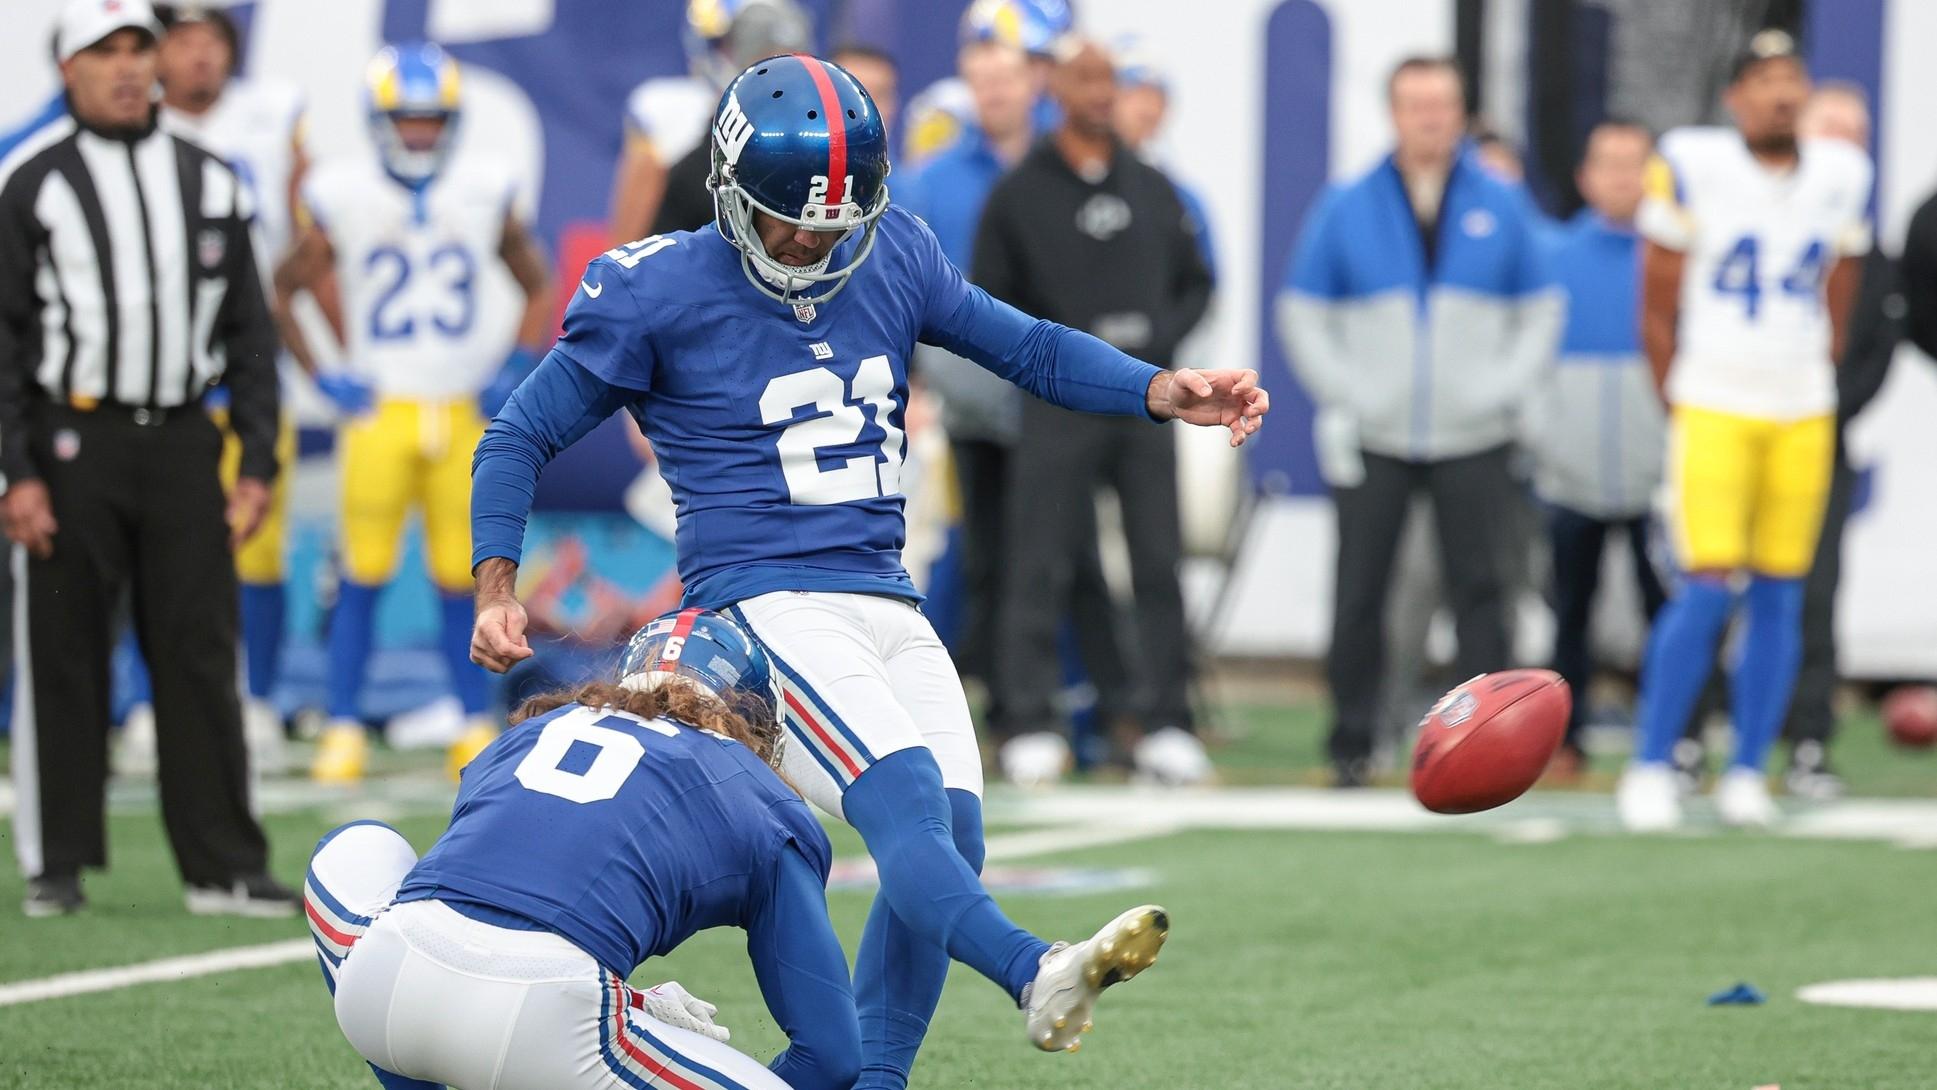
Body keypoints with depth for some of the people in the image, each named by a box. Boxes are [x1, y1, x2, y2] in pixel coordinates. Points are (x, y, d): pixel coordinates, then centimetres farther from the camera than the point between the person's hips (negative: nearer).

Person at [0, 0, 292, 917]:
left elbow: (248, 334, 13)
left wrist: (257, 464, 6)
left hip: (182, 444, 3)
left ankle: (222, 865, 6)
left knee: (200, 653, 2)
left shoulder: (209, 184, 11)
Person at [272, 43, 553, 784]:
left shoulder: (486, 194, 4)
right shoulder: (343, 199, -1)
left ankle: (478, 728, 12)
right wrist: (320, 377, 1)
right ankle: (343, 731, 3)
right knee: (363, 576, -4)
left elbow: (539, 289, 17)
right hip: (380, 411, -1)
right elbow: (282, 293, 9)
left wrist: (515, 371, 5)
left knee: (461, 578, 3)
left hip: (466, 411, 1)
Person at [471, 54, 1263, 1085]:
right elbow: (521, 436, 3)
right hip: (766, 605, -7)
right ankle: (1039, 976, -51)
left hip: (889, 606, 7)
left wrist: (1166, 392, 1)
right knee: (905, 797, -28)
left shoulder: (893, 258, 9)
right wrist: (497, 590, -7)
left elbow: (1027, 347, 17)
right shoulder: (662, 294, -4)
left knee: (949, 835, -5)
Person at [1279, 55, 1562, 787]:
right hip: (1372, 441, 0)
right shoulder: (1346, 210, 4)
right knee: (1360, 594, 1)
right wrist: (1345, 394, -4)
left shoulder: (1501, 208, 5)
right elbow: (1302, 314, 7)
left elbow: (1540, 312, 11)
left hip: (1474, 442, 0)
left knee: (1479, 588, -1)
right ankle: (1352, 744, 9)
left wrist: (1504, 387, -3)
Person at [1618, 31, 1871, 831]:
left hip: (1802, 420, 4)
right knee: (1706, 591, -12)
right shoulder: (1692, 167, -6)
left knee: (1778, 598, 4)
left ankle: (1747, 775, 11)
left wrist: (1813, 396, 13)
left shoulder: (1840, 177, 7)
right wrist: (1682, 411, 3)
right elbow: (1657, 312, 0)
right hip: (1713, 409, -4)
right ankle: (1649, 770, -4)